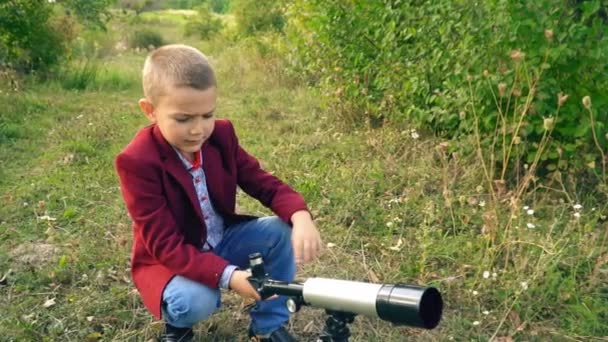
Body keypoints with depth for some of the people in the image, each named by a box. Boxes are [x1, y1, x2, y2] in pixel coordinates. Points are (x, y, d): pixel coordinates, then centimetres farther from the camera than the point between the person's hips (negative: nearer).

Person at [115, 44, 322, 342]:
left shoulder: (221, 136, -11)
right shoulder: (137, 161, -27)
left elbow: (264, 183, -9)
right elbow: (165, 245, -29)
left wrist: (300, 216, -33)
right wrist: (229, 276, -40)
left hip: (222, 242, 5)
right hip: (168, 260, -5)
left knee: (280, 231, -17)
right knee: (196, 301, -35)